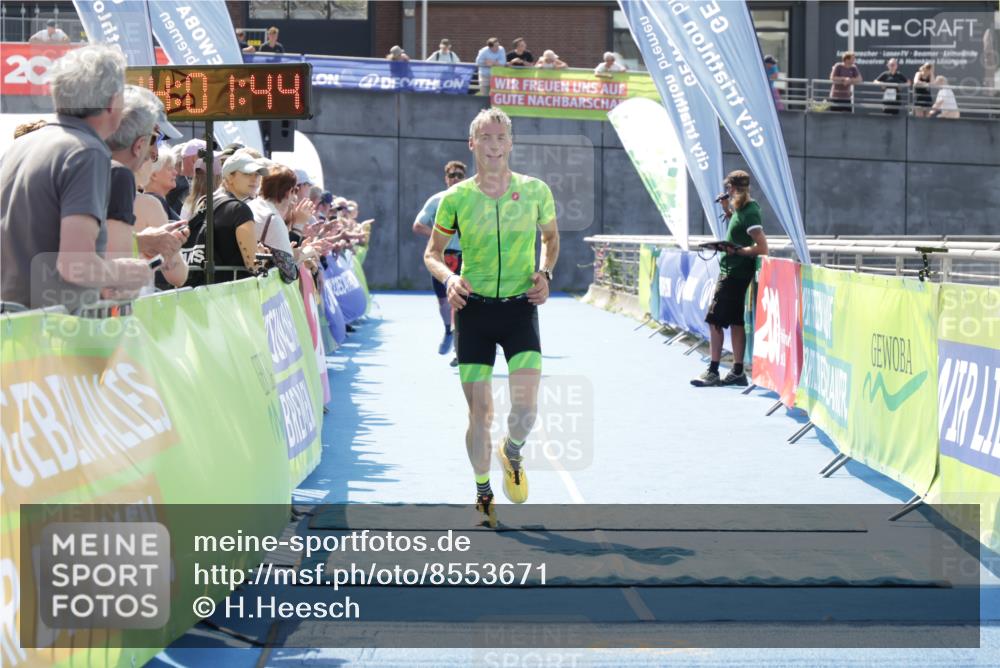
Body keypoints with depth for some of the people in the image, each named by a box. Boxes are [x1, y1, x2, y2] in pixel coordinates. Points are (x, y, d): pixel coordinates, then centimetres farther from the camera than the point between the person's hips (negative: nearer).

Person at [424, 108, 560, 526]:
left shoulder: (535, 191, -1)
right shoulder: (456, 198, -3)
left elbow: (551, 237, 18)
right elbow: (432, 252, 9)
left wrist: (545, 273, -1)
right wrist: (448, 278, -12)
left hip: (521, 307, 0)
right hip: (474, 308, 0)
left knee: (526, 408, -15)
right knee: (479, 412, 2)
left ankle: (512, 453, 20)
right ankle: (483, 492, 24)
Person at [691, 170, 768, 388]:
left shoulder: (749, 212, -18)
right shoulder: (743, 208, 9)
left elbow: (762, 249, -22)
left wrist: (735, 250, -24)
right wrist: (727, 209, 14)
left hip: (733, 273, -10)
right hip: (733, 271, 10)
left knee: (714, 321, -7)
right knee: (735, 321, 11)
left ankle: (713, 373, -5)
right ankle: (738, 372, 15)